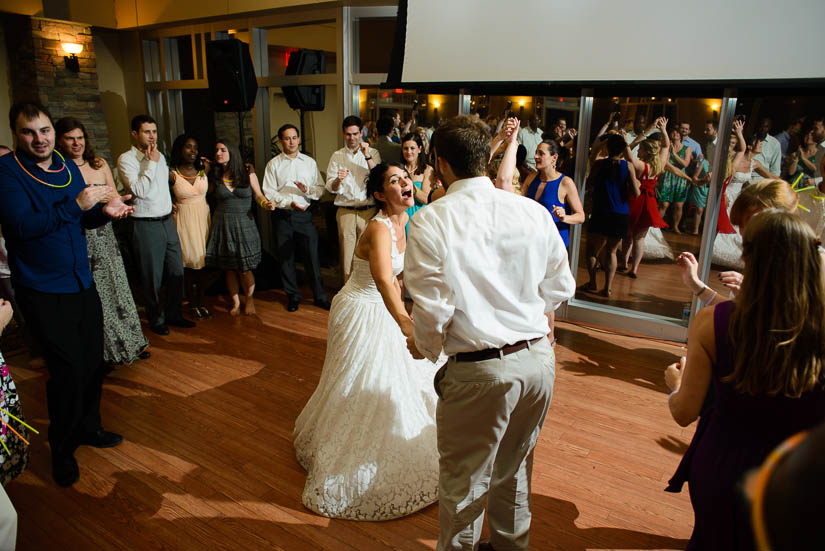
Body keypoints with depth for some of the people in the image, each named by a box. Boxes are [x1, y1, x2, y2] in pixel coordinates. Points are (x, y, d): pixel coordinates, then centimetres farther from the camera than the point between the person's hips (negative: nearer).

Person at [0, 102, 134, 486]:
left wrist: (104, 211, -4)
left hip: (82, 284, 7)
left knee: (93, 362, 14)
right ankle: (62, 450, 16)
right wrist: (77, 205, -25)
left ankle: (88, 427, 36)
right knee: (69, 371, -6)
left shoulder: (68, 167, 9)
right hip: (43, 292, -6)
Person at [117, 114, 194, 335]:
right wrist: (151, 163, -17)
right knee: (153, 277, 3)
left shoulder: (160, 156, 12)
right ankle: (156, 319, 21)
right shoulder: (126, 159, -10)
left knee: (177, 271, 12)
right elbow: (139, 191, -21)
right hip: (146, 225, -7)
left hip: (168, 221, 7)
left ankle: (173, 314, 28)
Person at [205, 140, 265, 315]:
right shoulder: (215, 176, 6)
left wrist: (266, 204, -16)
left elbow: (258, 195, 3)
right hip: (222, 224, 2)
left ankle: (249, 299, 21)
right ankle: (235, 302, 23)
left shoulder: (247, 173, 0)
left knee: (245, 268, -2)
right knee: (229, 269, 7)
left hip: (244, 224, -2)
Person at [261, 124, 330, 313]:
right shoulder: (273, 164, 4)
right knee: (286, 257, 7)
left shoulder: (309, 162, 9)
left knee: (312, 256, 0)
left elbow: (321, 189, 7)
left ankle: (320, 296, 12)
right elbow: (269, 192, -2)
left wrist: (308, 189, -13)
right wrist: (290, 202, -13)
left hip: (304, 214, 0)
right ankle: (293, 296, 22)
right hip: (283, 216, 0)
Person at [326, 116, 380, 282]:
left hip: (368, 211, -1)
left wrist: (367, 156, -14)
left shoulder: (373, 153, 8)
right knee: (347, 253, 0)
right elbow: (331, 187, 4)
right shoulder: (337, 156, 11)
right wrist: (338, 180, -18)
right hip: (345, 211, 1)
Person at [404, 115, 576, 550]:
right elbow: (561, 288, 4)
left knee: (464, 483, 17)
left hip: (479, 370, -5)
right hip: (538, 358, 6)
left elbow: (434, 309, -16)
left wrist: (423, 346, 5)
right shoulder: (534, 212, -2)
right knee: (514, 468, 28)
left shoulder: (430, 222, -15)